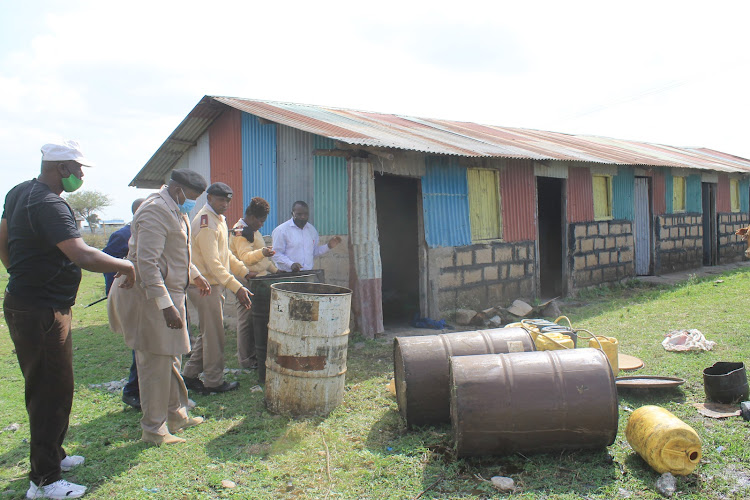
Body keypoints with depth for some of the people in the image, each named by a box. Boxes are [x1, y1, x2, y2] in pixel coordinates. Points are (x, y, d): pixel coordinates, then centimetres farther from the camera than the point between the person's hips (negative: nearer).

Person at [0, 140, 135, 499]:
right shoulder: (49, 205, -22)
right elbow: (83, 256, -32)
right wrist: (124, 265, -18)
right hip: (42, 312, -11)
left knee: (46, 387, 21)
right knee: (52, 392, -2)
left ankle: (51, 455, 37)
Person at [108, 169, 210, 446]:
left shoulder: (175, 211, 14)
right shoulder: (155, 211, -19)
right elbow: (147, 263, -27)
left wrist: (194, 275, 29)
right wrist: (166, 306, -29)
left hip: (169, 292, 11)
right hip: (150, 297, -10)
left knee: (171, 360, 19)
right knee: (155, 364, -1)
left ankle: (176, 415, 33)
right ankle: (154, 430, 12)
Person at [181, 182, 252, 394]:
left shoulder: (218, 219, 14)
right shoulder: (205, 223, -19)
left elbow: (225, 254, 22)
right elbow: (213, 262, -26)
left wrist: (245, 272, 14)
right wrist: (236, 288, -30)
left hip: (215, 284, 10)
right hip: (206, 286, -10)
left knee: (209, 333, 17)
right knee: (214, 335, 1)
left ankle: (189, 375, 26)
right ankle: (214, 382, 13)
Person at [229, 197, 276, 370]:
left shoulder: (252, 230, 20)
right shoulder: (240, 231, -12)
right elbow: (245, 257, -27)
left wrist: (275, 269, 26)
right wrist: (262, 252, -44)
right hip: (247, 281, -10)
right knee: (247, 321, -3)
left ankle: (255, 355, 22)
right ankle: (246, 360, 5)